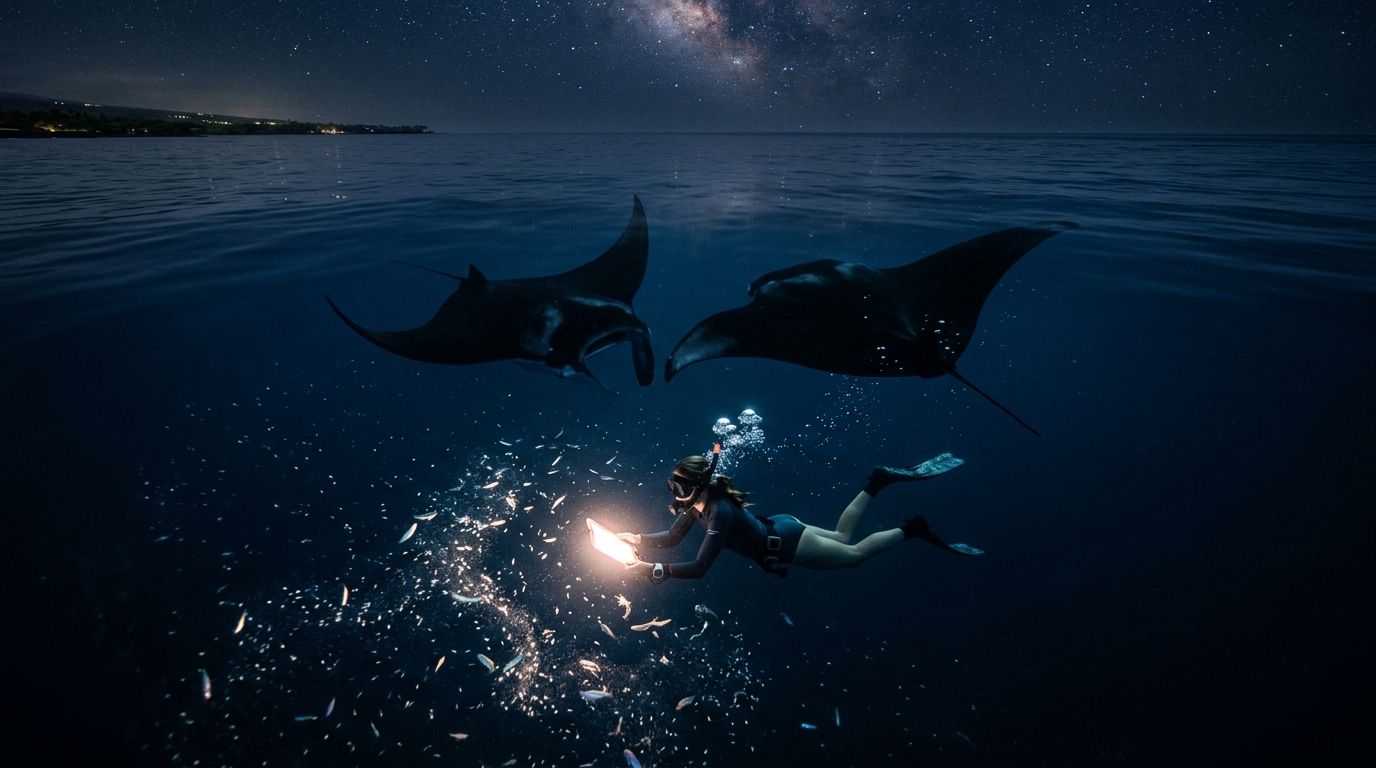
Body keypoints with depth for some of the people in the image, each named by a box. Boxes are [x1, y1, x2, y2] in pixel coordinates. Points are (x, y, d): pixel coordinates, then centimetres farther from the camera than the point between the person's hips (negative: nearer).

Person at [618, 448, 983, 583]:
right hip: (779, 529, 8)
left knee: (856, 553, 8)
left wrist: (656, 570, -33)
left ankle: (912, 529, 16)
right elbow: (672, 537, 2)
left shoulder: (719, 512, -34)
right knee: (843, 537, 26)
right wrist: (637, 539, -11)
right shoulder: (698, 502, -9)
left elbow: (699, 568, -35)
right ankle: (878, 482, 25)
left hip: (787, 543, -8)